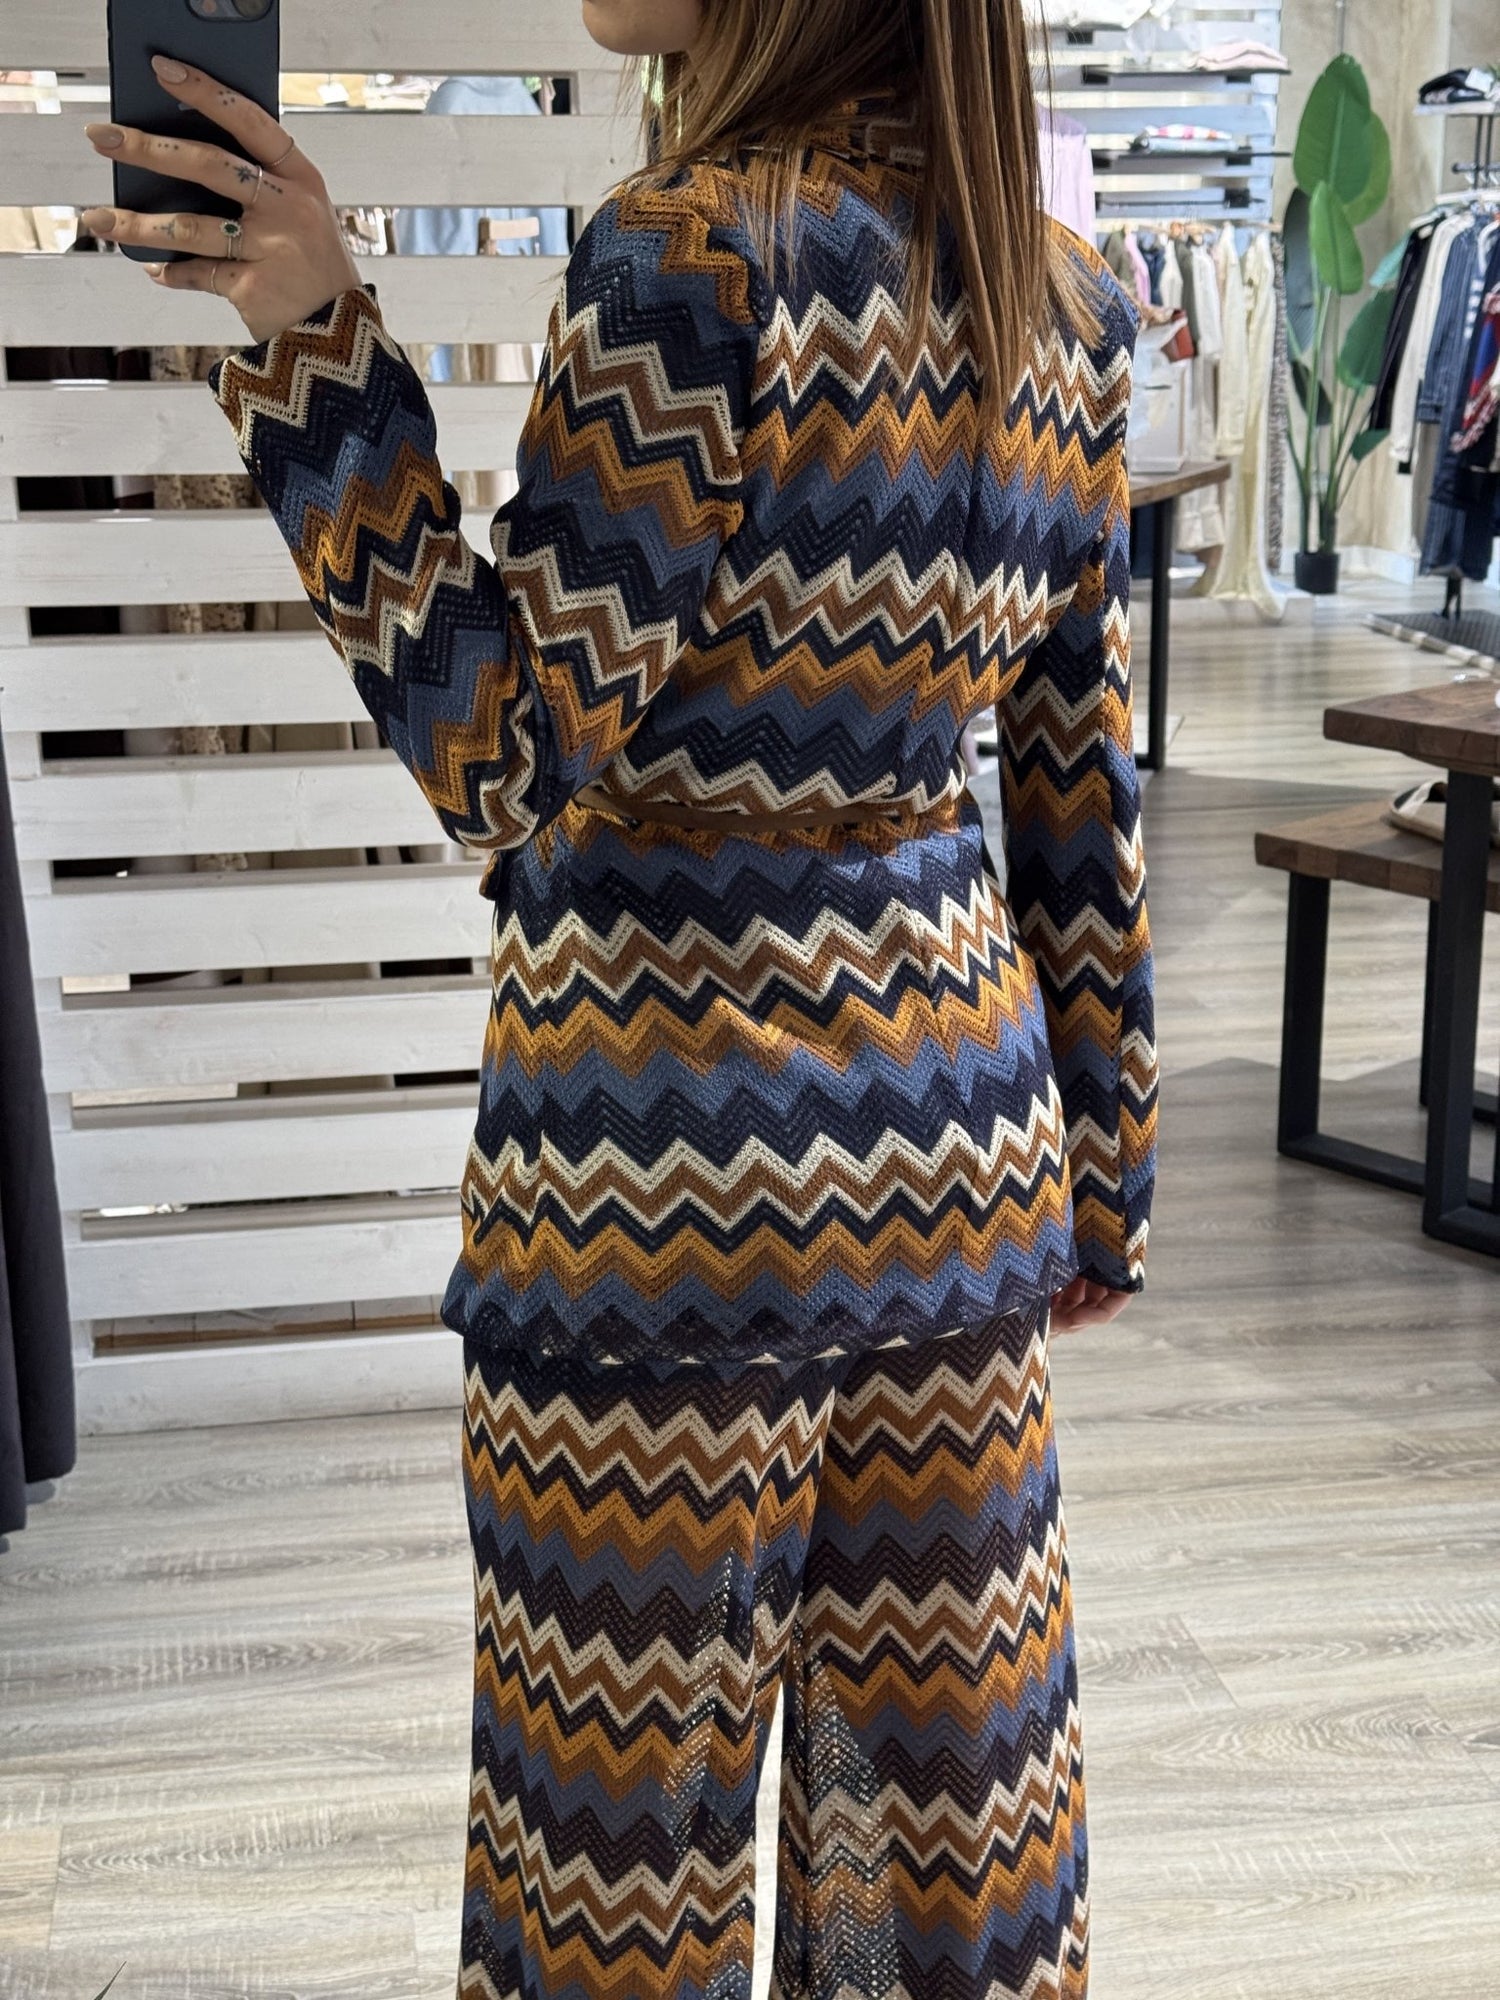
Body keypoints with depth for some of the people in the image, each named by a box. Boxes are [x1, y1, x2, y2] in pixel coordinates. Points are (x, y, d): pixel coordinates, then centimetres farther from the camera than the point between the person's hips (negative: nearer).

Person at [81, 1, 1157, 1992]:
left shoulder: (688, 256, -16)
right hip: (962, 1121, 7)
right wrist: (1103, 1165, 16)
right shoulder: (1071, 300, 5)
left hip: (678, 1139, -6)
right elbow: (1085, 796, 8)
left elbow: (507, 762, -14)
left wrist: (318, 346, -15)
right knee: (955, 1770, 19)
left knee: (632, 1788, 12)